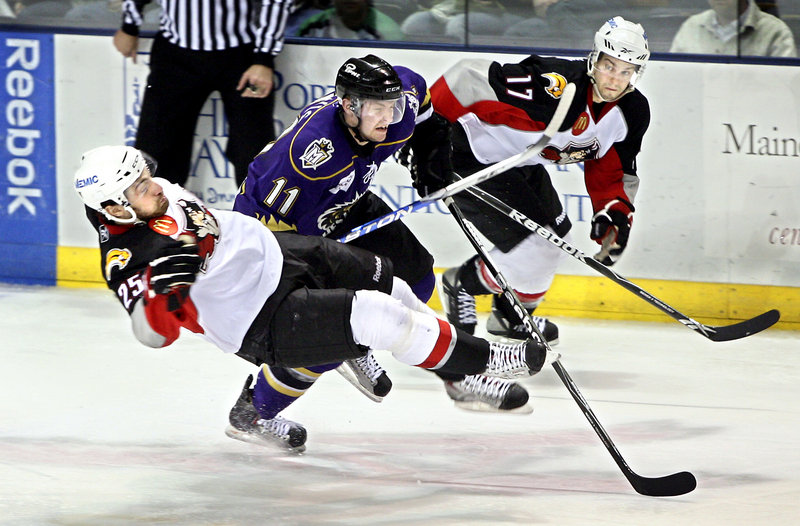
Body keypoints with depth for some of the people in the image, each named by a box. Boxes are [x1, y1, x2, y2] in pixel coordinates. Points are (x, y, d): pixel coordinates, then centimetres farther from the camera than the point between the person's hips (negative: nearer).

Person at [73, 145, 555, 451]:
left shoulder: (157, 193, -2)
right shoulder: (130, 259, -26)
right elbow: (155, 331, -36)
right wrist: (166, 286, -52)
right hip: (262, 325, -9)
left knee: (379, 275, 19)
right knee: (379, 318, -16)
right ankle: (480, 360, 2)